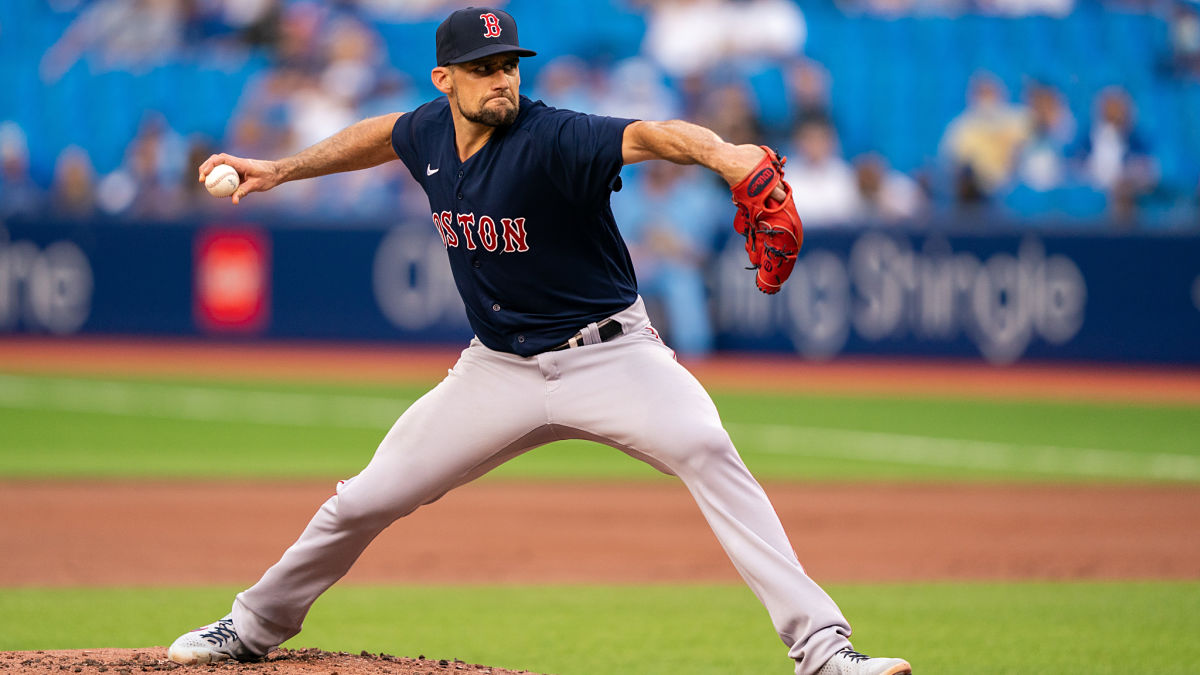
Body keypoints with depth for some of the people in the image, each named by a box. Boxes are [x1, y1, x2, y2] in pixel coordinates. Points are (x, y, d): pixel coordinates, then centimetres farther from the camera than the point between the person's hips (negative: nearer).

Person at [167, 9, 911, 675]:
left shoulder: (550, 139, -23)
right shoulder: (430, 132, -3)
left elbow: (648, 135, -42)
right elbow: (381, 135, 22)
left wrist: (719, 153, -62)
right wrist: (280, 170, 24)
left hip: (610, 355, -5)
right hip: (501, 370, 6)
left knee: (705, 450, -31)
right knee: (364, 502, 7)